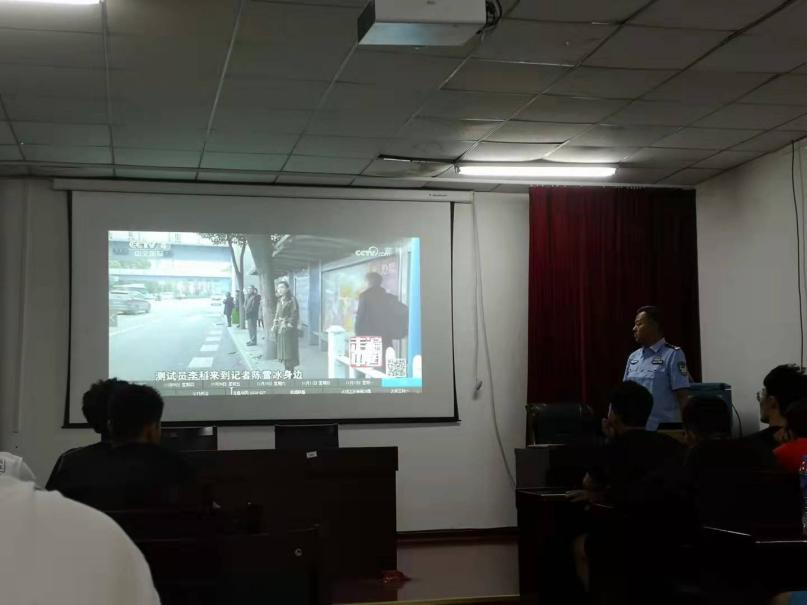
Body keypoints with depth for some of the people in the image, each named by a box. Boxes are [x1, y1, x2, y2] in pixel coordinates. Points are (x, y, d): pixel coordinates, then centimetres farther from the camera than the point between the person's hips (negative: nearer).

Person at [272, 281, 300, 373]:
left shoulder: (292, 300, -8)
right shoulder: (279, 300, 14)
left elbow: (294, 314, -12)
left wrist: (289, 325, -18)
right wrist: (274, 325, 10)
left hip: (288, 328, -7)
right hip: (280, 328, 8)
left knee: (289, 350, -6)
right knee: (283, 350, 9)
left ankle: (291, 371, -2)